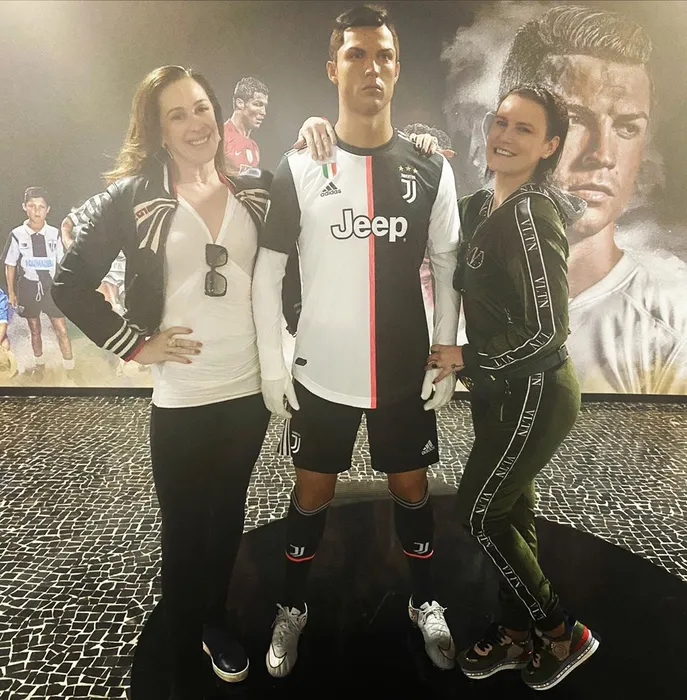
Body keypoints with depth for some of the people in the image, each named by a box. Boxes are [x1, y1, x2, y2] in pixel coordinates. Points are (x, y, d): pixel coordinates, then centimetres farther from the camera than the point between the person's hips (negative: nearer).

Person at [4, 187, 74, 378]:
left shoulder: (54, 234, -4)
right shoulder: (17, 234, -6)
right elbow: (10, 265, 2)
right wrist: (11, 292, 3)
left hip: (51, 287, 0)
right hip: (28, 288, 0)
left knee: (61, 330, -3)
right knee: (35, 330, 15)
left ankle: (70, 368, 7)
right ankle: (39, 363, 34)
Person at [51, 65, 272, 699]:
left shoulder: (256, 191, 6)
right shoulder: (131, 197, -3)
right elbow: (70, 284, -1)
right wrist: (135, 343, -6)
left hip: (251, 387, 3)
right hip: (179, 397, -3)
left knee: (228, 515, 19)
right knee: (183, 532, 9)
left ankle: (216, 622, 44)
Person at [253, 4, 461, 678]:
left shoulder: (430, 168, 0)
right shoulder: (299, 167, -3)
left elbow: (447, 268, 5)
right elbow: (267, 270, -1)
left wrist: (445, 357, 1)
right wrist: (272, 367, -4)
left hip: (406, 372, 1)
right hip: (320, 372, 0)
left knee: (411, 487, 16)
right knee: (312, 492, 13)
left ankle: (424, 602, 42)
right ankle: (291, 609, 38)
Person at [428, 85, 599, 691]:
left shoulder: (530, 213, -21)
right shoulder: (484, 206, 4)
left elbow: (546, 329, -24)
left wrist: (466, 358, -15)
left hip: (533, 395, -8)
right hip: (501, 391, 8)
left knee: (479, 512, 5)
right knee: (510, 510, 19)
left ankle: (562, 634, 29)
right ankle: (517, 637, 41)